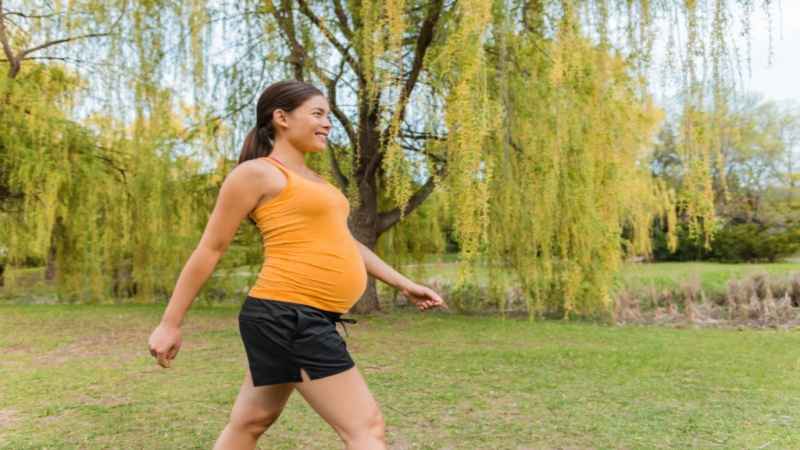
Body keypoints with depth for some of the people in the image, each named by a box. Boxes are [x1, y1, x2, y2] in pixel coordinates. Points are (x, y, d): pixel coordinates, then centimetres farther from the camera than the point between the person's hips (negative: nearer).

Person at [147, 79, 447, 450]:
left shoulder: (311, 180, 21)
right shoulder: (257, 173, -6)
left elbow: (342, 242, 25)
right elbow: (209, 250, -5)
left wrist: (404, 284, 22)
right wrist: (170, 324, -3)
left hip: (307, 319, 10)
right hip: (286, 316, -9)